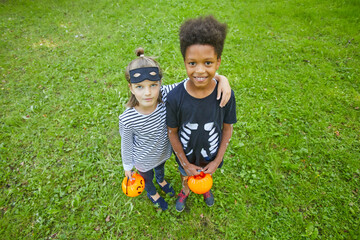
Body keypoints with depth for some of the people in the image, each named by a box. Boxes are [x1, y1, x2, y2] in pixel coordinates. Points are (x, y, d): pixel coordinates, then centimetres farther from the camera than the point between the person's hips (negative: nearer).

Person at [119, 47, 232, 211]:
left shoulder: (165, 95, -33)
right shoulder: (127, 120, -36)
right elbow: (126, 144, -18)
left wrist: (221, 78, -47)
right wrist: (127, 166, -1)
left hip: (164, 151, 3)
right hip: (144, 160, -2)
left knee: (160, 167, 38)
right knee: (147, 178, 31)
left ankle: (161, 180, 75)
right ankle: (152, 193, 68)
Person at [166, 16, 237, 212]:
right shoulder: (175, 97, -29)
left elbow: (227, 128, -11)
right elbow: (172, 132, -15)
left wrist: (217, 160, -9)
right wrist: (185, 163, -9)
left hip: (211, 153, 1)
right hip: (186, 153, -1)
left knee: (207, 175, 32)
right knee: (186, 175, 30)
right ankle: (185, 191, 67)